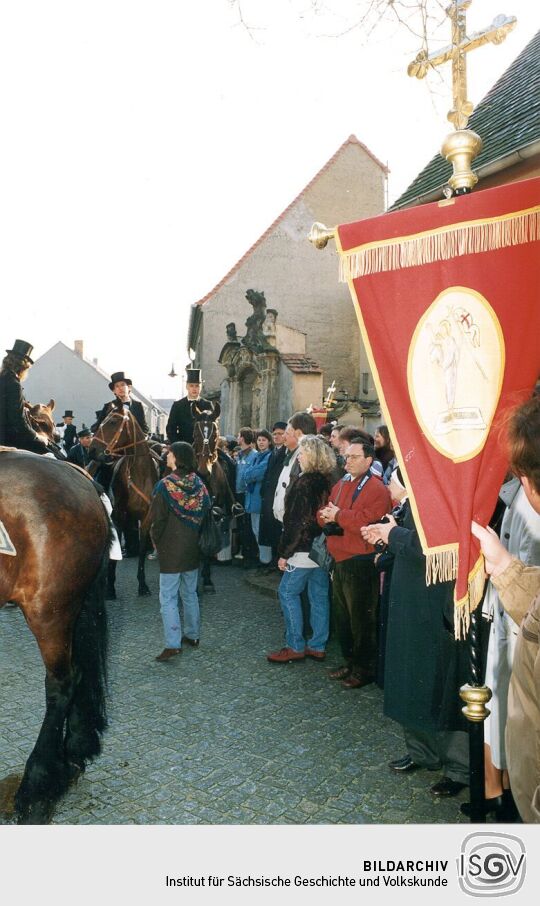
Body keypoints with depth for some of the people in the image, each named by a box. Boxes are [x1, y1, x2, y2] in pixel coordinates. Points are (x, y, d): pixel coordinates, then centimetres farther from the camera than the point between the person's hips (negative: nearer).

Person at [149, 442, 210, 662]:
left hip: (170, 549, -6)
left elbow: (157, 519, -12)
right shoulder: (199, 484, 0)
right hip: (193, 549, 6)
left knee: (168, 598, -2)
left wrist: (156, 542, 4)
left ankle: (172, 644, -5)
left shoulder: (165, 485, -16)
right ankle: (192, 635, 28)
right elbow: (205, 513, 6)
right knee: (190, 594, 19)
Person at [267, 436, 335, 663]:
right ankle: (317, 646, 20)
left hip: (305, 549, -8)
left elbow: (295, 521, -17)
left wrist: (285, 552, -12)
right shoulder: (329, 481, 7)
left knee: (288, 592, 3)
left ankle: (295, 646, 6)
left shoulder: (305, 482, -16)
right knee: (319, 595, 12)